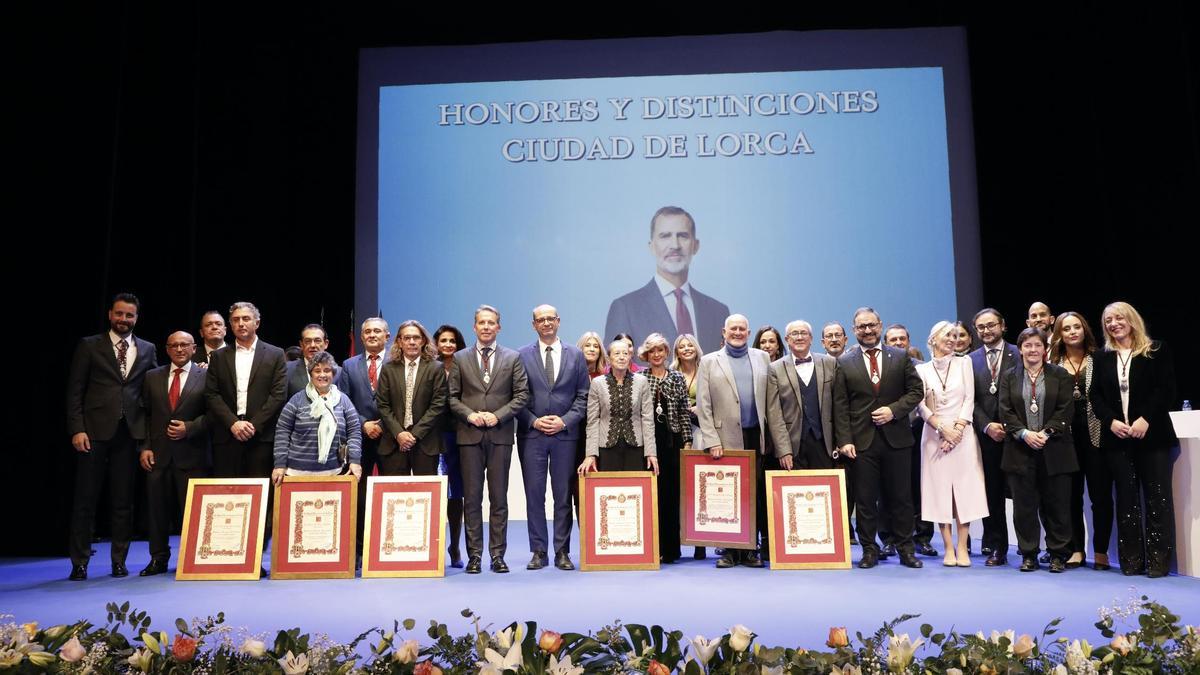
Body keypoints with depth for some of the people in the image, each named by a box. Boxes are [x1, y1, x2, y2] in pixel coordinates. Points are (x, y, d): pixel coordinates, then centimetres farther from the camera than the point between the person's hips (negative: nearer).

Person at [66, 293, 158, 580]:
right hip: (95, 432, -2)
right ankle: (79, 563, 12)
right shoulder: (89, 346, 5)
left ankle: (119, 561, 14)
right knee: (86, 499, 3)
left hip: (129, 432, 2)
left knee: (123, 500, 6)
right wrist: (77, 429, -7)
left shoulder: (147, 350, 12)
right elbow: (75, 391, 1)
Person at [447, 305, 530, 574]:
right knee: (472, 498, 3)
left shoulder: (512, 358, 8)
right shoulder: (460, 358, 9)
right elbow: (452, 396, 6)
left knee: (499, 498, 3)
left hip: (500, 434, 0)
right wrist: (469, 414, -10)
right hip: (470, 435, 0)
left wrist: (498, 415, -9)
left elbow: (522, 394, 3)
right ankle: (474, 555, 10)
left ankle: (498, 555, 10)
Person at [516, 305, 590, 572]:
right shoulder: (522, 355, 4)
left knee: (564, 495, 4)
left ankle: (562, 552, 12)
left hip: (565, 433, 1)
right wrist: (533, 421, -9)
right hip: (531, 434, 0)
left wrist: (565, 420, -6)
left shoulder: (576, 355, 7)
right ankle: (538, 551, 11)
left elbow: (583, 396, 6)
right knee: (534, 494, 2)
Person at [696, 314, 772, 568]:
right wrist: (712, 441, -7)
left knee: (754, 494, 3)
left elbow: (770, 400, 9)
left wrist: (770, 437, 3)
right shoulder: (709, 361, 6)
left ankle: (750, 549, 11)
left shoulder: (762, 358, 12)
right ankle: (730, 549, 9)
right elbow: (703, 406, 0)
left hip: (756, 437, 2)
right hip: (726, 439, -2)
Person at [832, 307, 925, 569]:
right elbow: (840, 406, 0)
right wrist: (844, 440, -8)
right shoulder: (844, 363, 4)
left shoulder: (900, 357, 8)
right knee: (865, 498, 4)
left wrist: (894, 410, -10)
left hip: (896, 437, 1)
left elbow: (916, 390, 6)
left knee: (901, 497, 8)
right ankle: (869, 550, 14)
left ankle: (905, 549, 19)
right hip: (862, 439, -1)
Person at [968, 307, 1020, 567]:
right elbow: (970, 400, 5)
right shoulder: (971, 360, 10)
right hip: (986, 435, 2)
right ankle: (996, 547, 12)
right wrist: (987, 426, -8)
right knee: (992, 492, 6)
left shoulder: (1018, 354, 2)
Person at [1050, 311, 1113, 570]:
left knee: (1100, 493, 2)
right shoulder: (1053, 364, 7)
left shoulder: (1098, 360, 3)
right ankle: (1076, 549, 14)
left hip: (1094, 434, -2)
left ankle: (1100, 550, 11)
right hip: (1066, 437, 2)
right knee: (1071, 494, 5)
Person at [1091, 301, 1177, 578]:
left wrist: (1146, 419, -16)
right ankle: (1131, 559, 10)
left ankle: (1159, 560, 5)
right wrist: (1111, 421, -9)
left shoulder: (1156, 350, 2)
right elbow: (1096, 395, 7)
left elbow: (1166, 389, -6)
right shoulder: (1103, 357, 11)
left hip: (1152, 435, -3)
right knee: (1126, 497, 6)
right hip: (1116, 438, 3)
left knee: (1157, 496, -1)